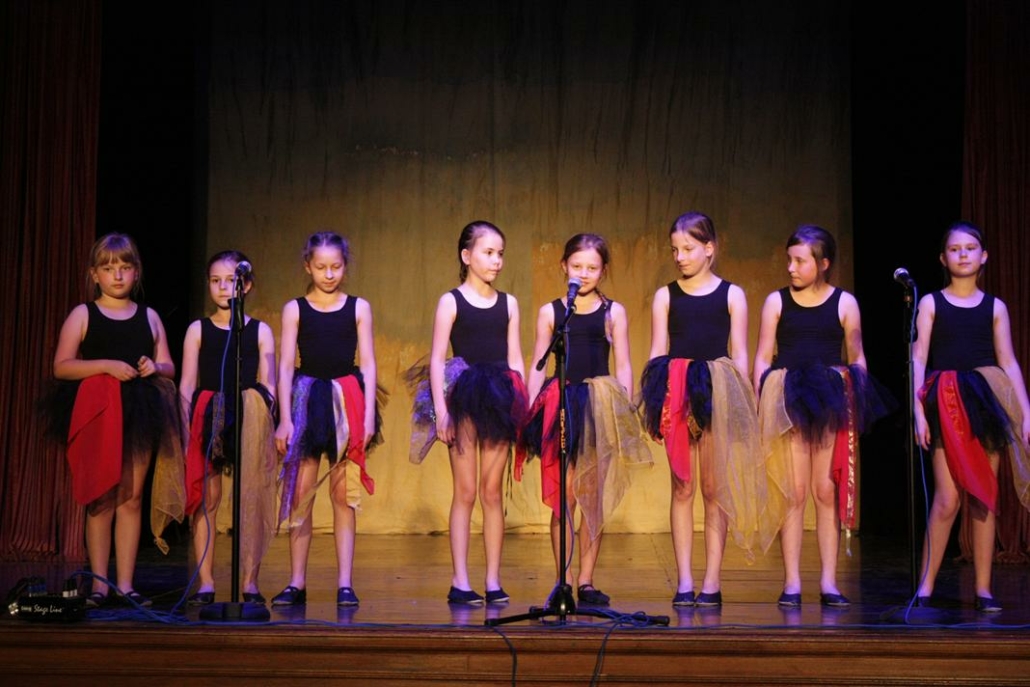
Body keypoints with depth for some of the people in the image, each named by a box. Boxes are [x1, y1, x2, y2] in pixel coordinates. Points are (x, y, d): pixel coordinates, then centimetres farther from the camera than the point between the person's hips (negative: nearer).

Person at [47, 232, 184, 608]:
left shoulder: (149, 317, 13)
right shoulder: (83, 315, 4)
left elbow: (169, 367, 16)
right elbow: (61, 366, -5)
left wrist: (155, 367, -7)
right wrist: (107, 366, -16)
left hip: (141, 413, 2)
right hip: (96, 414, -2)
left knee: (132, 498, 1)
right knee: (101, 499, -1)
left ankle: (126, 584, 5)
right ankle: (99, 585, 4)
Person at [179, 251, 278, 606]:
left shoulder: (260, 331, 9)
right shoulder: (198, 330, 10)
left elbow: (268, 387, 7)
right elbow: (186, 385, 7)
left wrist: (265, 424, -4)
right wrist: (186, 426, -3)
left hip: (250, 420, 0)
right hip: (207, 420, 0)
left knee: (251, 500, -3)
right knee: (206, 498, -3)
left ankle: (250, 583, 3)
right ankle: (205, 583, 3)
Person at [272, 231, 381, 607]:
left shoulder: (358, 307, 7)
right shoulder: (295, 309, 6)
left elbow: (367, 364, 5)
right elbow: (286, 367, 3)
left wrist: (368, 415, -3)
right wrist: (284, 419, -4)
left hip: (348, 400, 0)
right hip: (308, 401, 0)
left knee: (345, 495, 1)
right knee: (300, 493, -2)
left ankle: (345, 583, 4)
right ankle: (296, 582, 5)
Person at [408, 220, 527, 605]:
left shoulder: (508, 304, 11)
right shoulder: (451, 302, 0)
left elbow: (515, 360, 12)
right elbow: (437, 360, -3)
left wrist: (523, 408, 6)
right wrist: (441, 411, -12)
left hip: (500, 401, 3)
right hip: (464, 400, -3)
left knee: (492, 491, 5)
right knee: (465, 491, -1)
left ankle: (493, 580, 9)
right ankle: (460, 582, 3)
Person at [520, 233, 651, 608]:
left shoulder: (613, 312, 9)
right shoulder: (550, 312, 9)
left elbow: (623, 368, 8)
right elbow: (538, 367, 10)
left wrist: (626, 412, 1)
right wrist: (530, 412, 2)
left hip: (601, 407, 0)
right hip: (559, 402, 0)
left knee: (593, 497, 1)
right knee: (564, 496, -3)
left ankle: (586, 581, 7)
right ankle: (562, 581, 3)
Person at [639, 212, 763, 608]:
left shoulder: (731, 295, 8)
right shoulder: (666, 296, 10)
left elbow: (739, 355, 7)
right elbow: (657, 354, 8)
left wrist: (743, 403, 1)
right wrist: (655, 396, -4)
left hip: (719, 393, -1)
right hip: (677, 393, 1)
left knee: (714, 487, 1)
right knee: (682, 487, 0)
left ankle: (712, 581, 4)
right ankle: (684, 581, 2)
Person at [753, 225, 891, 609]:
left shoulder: (845, 303, 6)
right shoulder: (777, 301, 6)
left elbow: (857, 358, 11)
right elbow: (762, 358, 6)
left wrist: (859, 403, 4)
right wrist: (760, 406, -1)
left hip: (832, 400, 0)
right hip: (787, 399, 0)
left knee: (828, 490, 0)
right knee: (794, 491, -4)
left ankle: (828, 583, 6)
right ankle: (792, 583, 0)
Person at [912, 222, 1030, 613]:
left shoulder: (995, 307, 11)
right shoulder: (931, 304, 6)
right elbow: (918, 360, 1)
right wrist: (918, 411, -9)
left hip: (988, 403, 2)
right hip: (946, 404, -2)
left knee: (985, 499, 2)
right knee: (947, 499, -10)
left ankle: (983, 589, 7)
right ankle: (925, 587, -2)